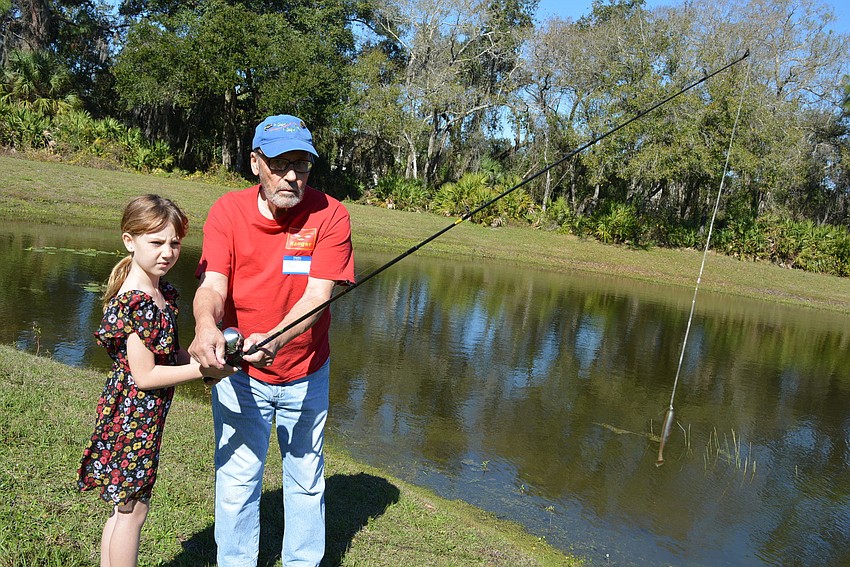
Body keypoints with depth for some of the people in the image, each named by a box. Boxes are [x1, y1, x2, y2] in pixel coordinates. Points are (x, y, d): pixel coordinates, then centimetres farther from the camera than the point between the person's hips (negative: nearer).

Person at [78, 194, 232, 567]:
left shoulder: (163, 293, 5)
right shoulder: (131, 304, -23)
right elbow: (144, 375, -22)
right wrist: (202, 368, -18)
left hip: (146, 416, 9)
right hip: (131, 415, -9)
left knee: (124, 506, 20)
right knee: (132, 509, 4)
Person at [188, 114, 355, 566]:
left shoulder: (330, 215, -16)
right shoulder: (227, 211, -12)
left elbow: (319, 293, -24)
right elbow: (212, 283, -23)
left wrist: (274, 339, -42)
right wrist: (206, 326, -46)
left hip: (305, 372, 0)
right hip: (238, 370, 0)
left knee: (306, 477, 16)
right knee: (237, 480, 7)